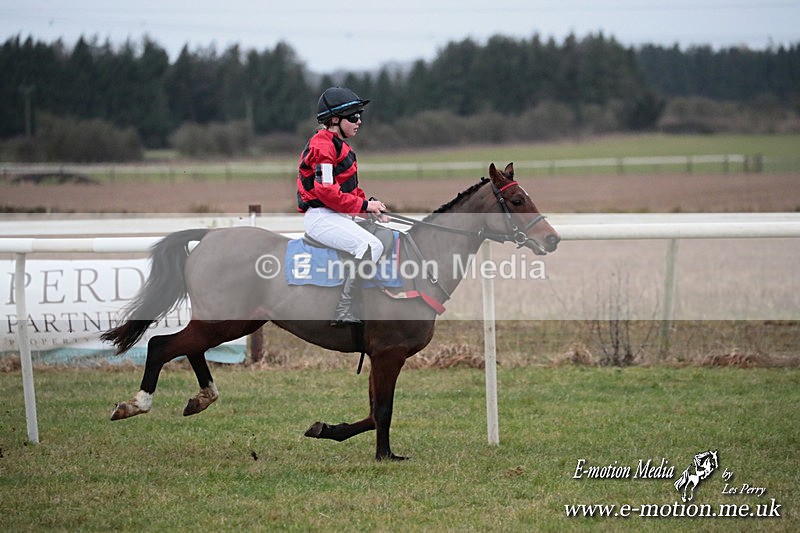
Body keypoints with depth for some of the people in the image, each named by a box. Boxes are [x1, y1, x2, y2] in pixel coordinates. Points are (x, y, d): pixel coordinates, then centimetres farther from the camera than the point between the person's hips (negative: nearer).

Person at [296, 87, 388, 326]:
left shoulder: (339, 145, 21)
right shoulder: (323, 146, -13)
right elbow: (326, 192, -22)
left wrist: (370, 204, 6)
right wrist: (364, 205, -18)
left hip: (342, 216, 11)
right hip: (321, 217, -11)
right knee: (370, 246, -28)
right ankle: (343, 312, -29)